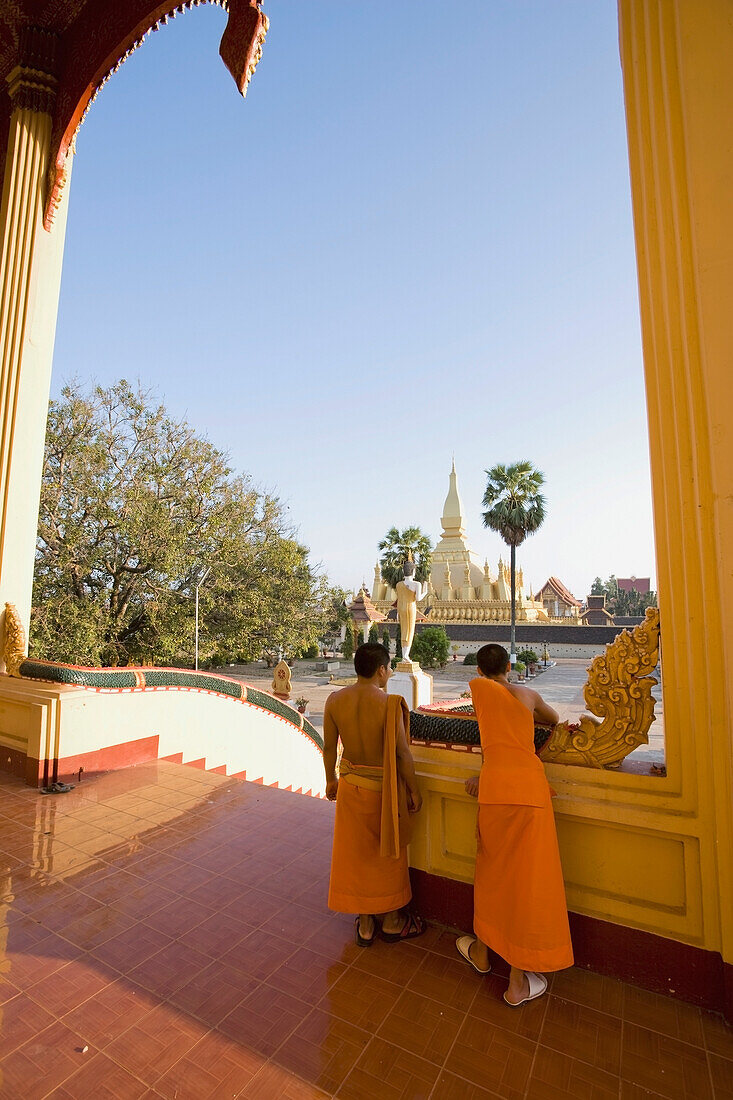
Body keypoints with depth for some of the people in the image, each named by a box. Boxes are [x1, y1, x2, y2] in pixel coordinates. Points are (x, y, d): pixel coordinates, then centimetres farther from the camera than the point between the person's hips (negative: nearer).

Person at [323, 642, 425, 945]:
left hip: (350, 785, 4)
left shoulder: (335, 700, -10)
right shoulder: (388, 703, -25)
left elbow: (329, 746, -1)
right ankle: (391, 921, 39)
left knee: (357, 853, 20)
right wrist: (414, 790, -4)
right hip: (383, 787, -3)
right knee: (387, 853, 19)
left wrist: (331, 780, 15)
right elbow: (401, 753, -19)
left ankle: (365, 924, 37)